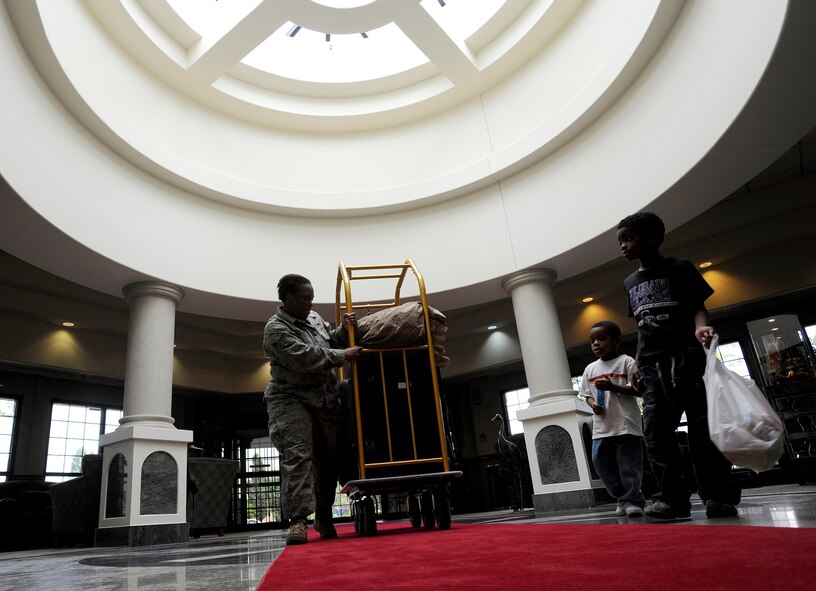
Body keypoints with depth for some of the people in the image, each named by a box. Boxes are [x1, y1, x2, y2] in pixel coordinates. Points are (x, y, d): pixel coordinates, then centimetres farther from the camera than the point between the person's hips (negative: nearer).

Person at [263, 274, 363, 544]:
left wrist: (343, 329, 4)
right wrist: (343, 355, -21)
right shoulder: (276, 328, -11)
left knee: (328, 458, 7)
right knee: (297, 455, -18)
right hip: (291, 399, -6)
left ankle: (324, 517, 22)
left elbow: (331, 341, 24)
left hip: (324, 400, 6)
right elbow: (304, 358, -22)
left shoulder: (314, 317, 12)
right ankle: (297, 520, -18)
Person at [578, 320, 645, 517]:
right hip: (601, 427, 5)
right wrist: (593, 404, -6)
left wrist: (613, 386, -20)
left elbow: (638, 389, -8)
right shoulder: (590, 369, 13)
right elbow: (587, 395, 16)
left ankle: (632, 500, 14)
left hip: (626, 424, -5)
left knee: (629, 464, -2)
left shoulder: (626, 362, -1)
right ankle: (622, 497, 21)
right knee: (600, 461, 5)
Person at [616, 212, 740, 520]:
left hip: (686, 356, -5)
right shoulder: (630, 282, 18)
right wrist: (640, 359, 12)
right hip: (652, 365, 5)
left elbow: (698, 306, -4)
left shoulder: (679, 269, 2)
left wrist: (700, 327, -26)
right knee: (655, 431, -4)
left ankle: (718, 495, 5)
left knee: (703, 426, -4)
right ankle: (672, 497, -3)